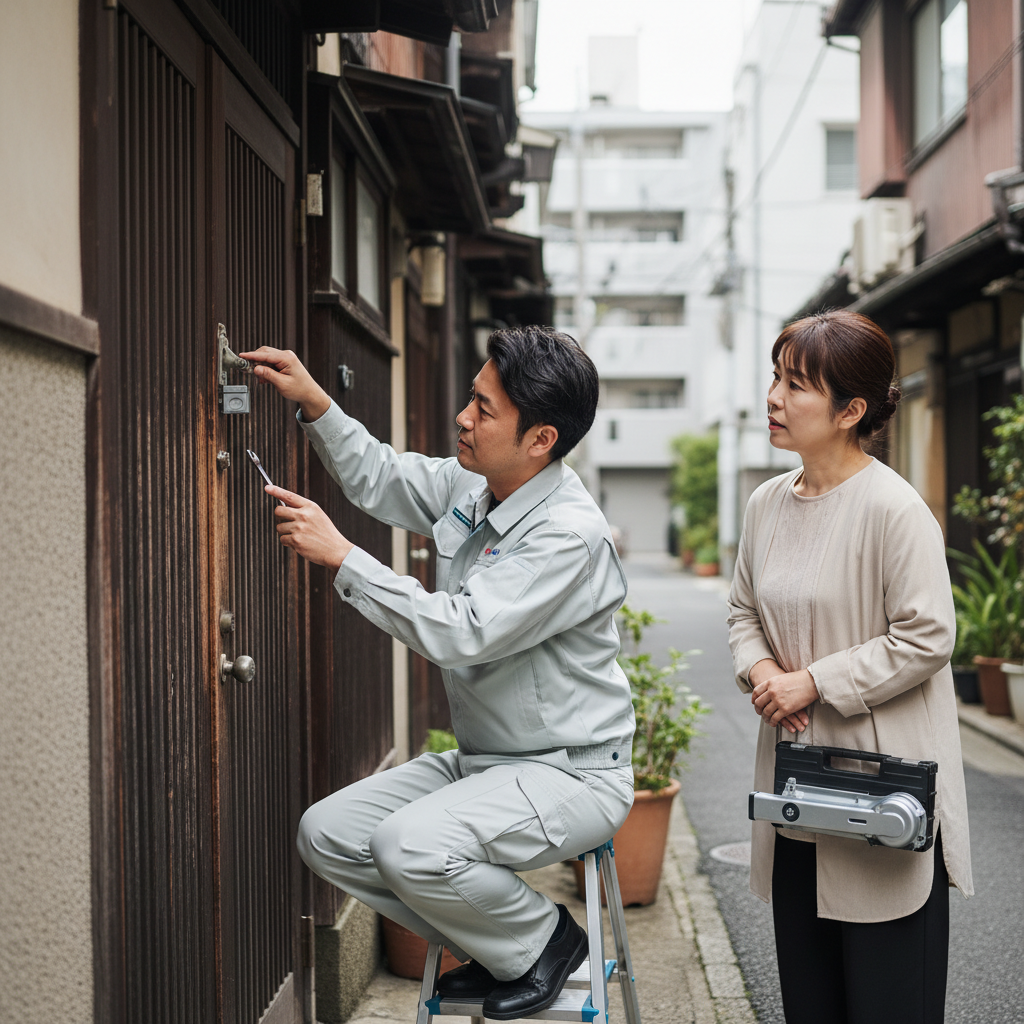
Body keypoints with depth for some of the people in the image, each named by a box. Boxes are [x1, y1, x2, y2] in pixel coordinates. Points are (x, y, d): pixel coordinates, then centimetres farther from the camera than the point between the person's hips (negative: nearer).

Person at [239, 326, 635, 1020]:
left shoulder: (570, 533, -24)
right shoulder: (471, 486, 2)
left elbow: (462, 634, -30)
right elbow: (380, 478, 21)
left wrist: (339, 555, -26)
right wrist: (315, 403, 7)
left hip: (571, 774, -9)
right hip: (483, 759, 9)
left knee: (412, 844, -31)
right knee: (326, 833, -3)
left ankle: (543, 941, -1)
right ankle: (493, 944, 11)